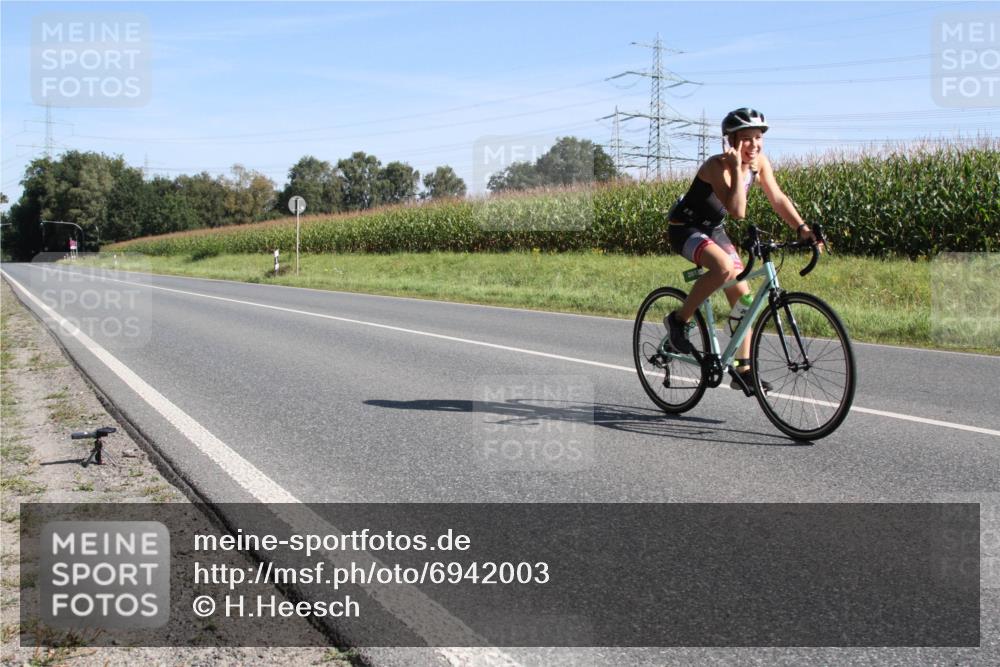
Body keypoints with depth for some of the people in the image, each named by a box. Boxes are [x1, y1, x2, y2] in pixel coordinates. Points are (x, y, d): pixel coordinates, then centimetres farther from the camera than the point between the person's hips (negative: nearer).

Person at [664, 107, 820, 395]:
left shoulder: (760, 163, -6)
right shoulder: (717, 165, -28)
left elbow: (778, 199, -2)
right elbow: (737, 211, -36)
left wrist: (802, 229, -13)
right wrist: (737, 168, -37)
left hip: (713, 230, 8)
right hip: (685, 228, -8)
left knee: (743, 295, 1)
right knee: (724, 267, -36)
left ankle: (743, 371, 8)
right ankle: (679, 319, -15)